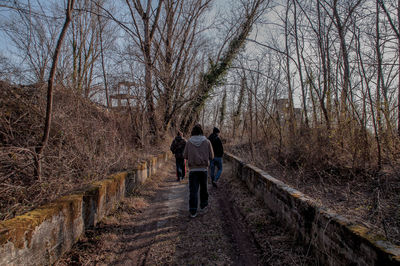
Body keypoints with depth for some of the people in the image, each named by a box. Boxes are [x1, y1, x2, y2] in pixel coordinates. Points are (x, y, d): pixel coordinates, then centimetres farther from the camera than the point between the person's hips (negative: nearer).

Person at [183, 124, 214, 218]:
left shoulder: (189, 142, -3)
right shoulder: (207, 142, -3)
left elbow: (185, 156, 1)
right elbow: (211, 156, 0)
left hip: (193, 169, -1)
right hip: (203, 168, 1)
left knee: (193, 190, 2)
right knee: (203, 188, 19)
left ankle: (193, 211, 1)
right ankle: (203, 205, 34)